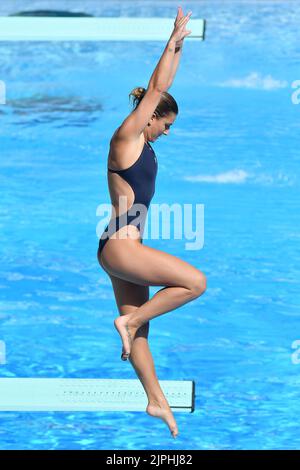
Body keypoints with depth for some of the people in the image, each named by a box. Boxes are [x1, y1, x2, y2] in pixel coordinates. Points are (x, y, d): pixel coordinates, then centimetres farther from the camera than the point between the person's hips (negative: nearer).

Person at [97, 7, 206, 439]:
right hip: (119, 245, -9)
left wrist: (178, 45, 18)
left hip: (127, 246, 9)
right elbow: (156, 89, -12)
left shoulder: (142, 141, 13)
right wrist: (173, 41, -6)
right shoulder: (125, 137, -10)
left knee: (138, 327, 12)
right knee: (195, 281, -12)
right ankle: (129, 320, -5)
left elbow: (162, 87, 20)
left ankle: (156, 400, 18)